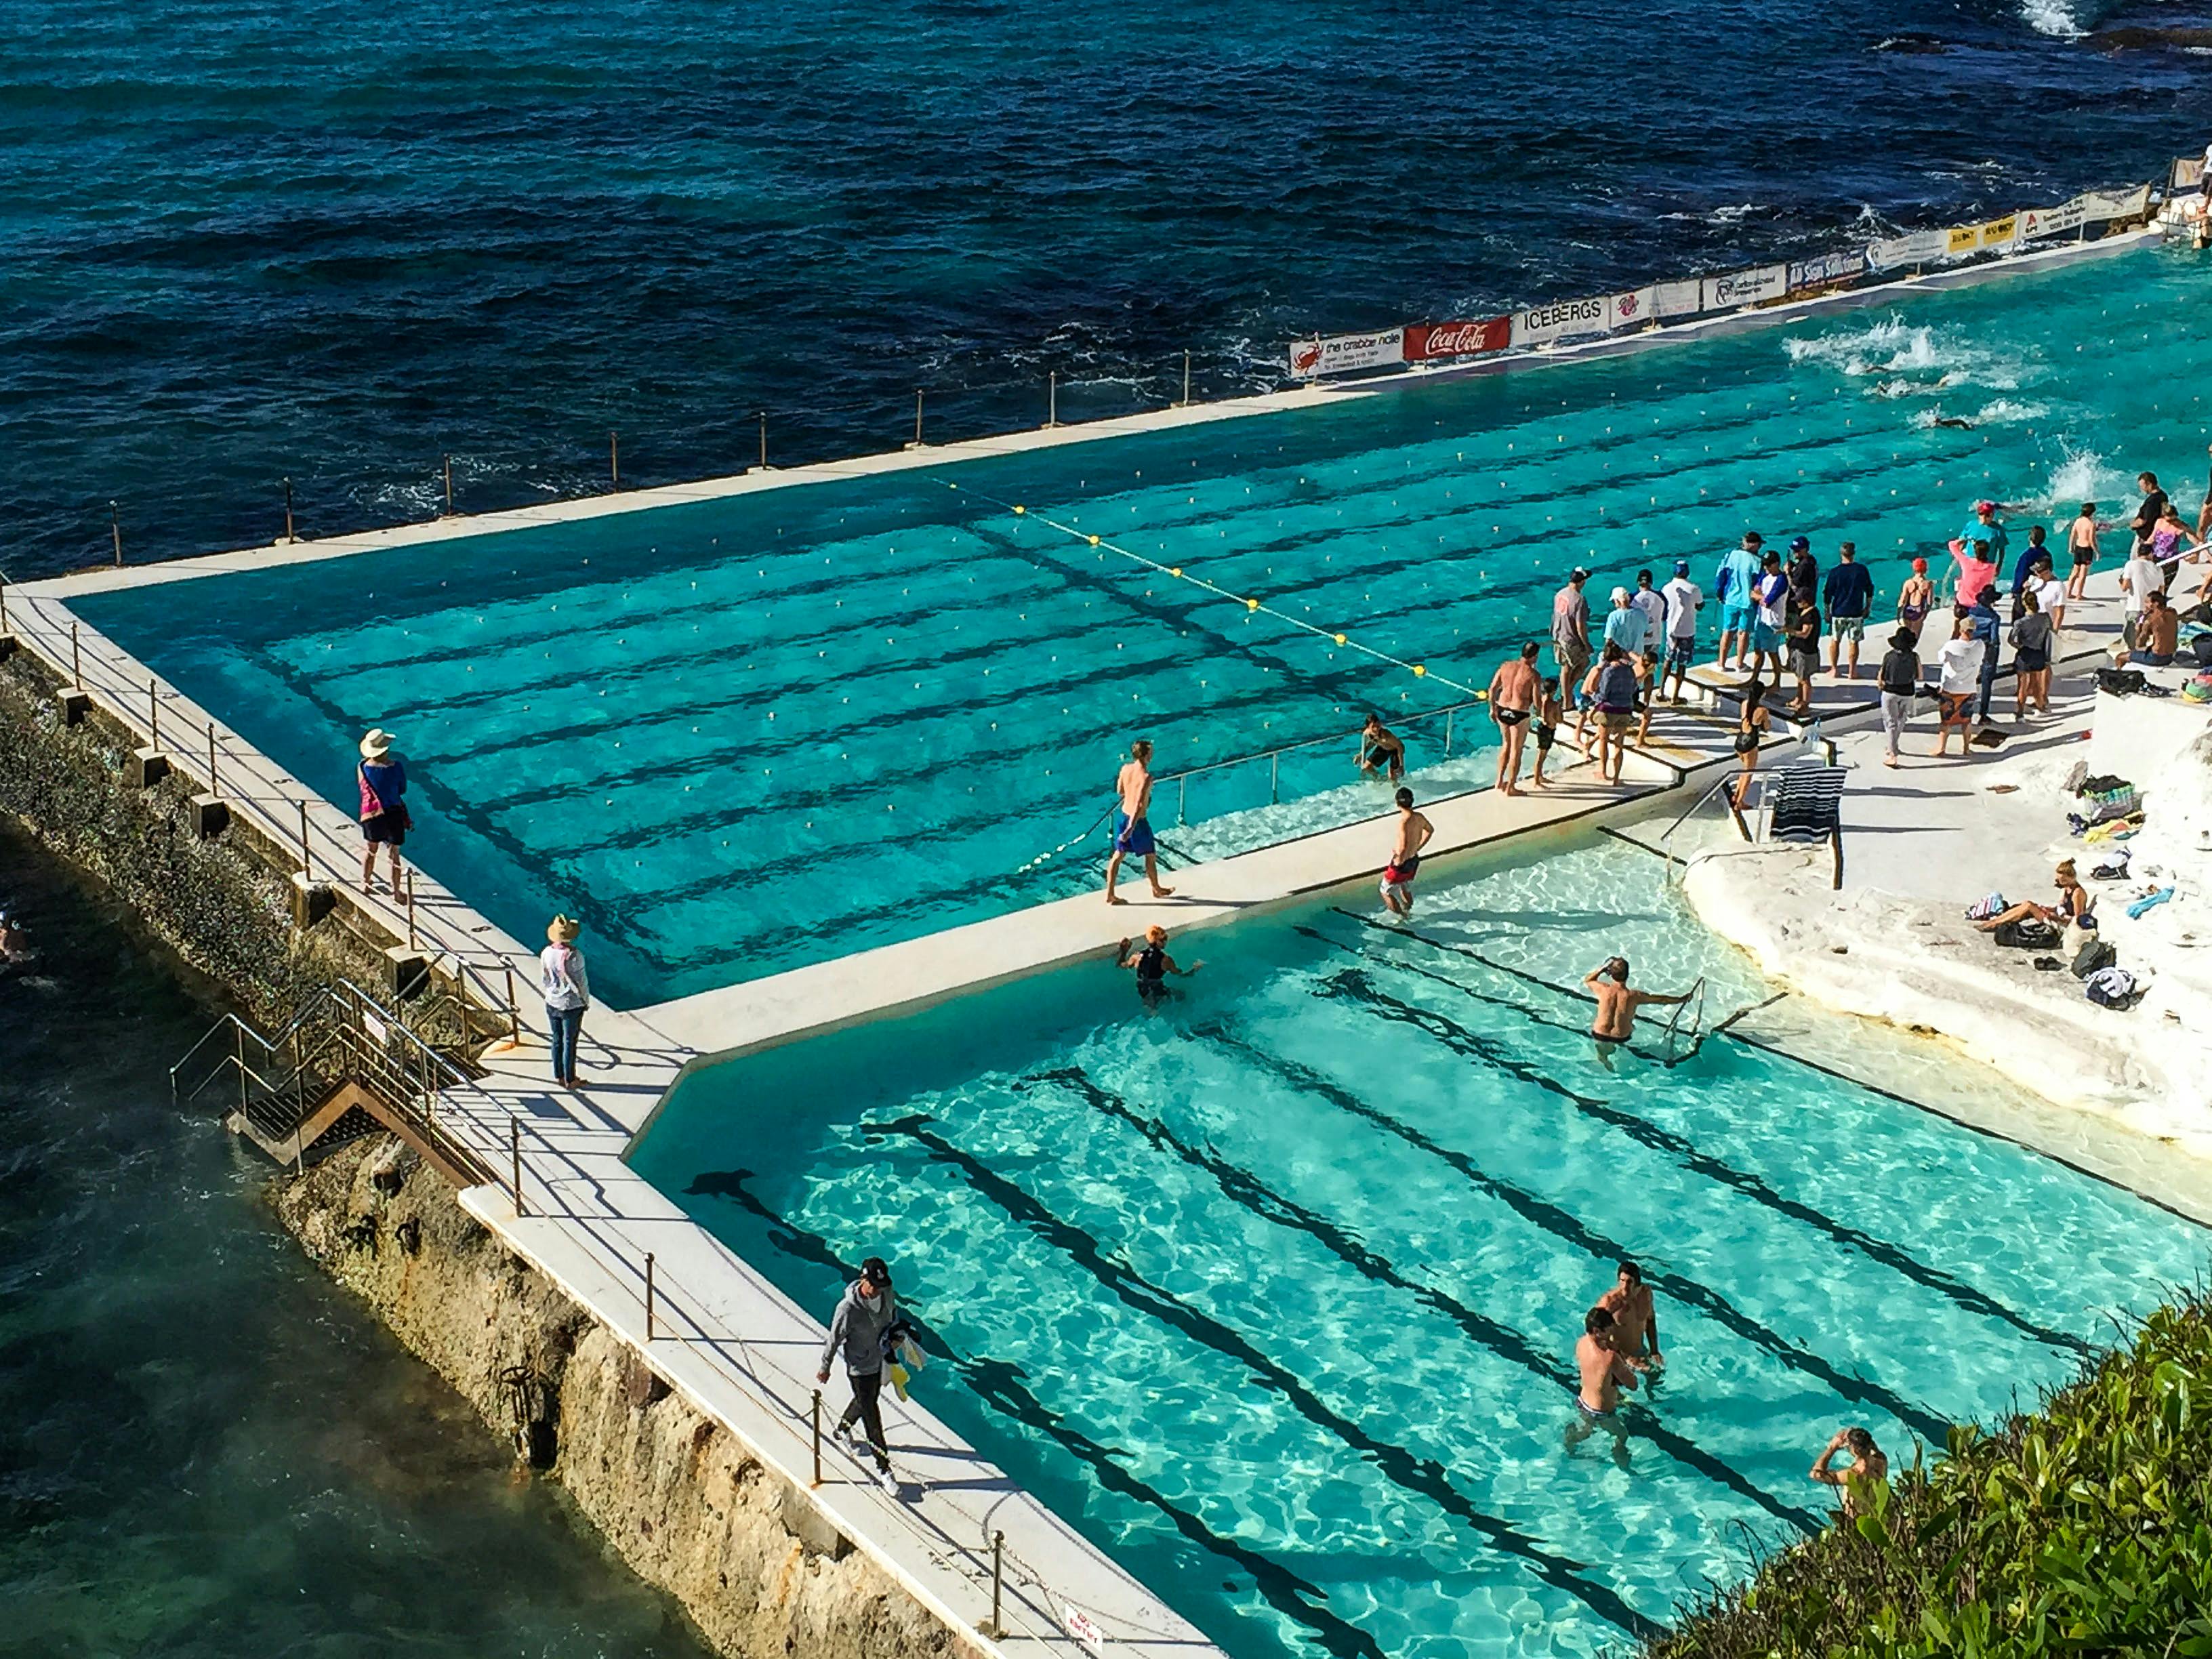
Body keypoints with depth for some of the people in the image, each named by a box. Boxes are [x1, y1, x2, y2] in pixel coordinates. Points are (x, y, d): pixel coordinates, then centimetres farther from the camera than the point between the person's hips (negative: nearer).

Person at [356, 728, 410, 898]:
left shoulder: (362, 767, -10)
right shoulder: (396, 766, -15)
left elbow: (364, 790, 4)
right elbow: (403, 790, -2)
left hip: (370, 813, 2)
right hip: (393, 814, -2)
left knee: (370, 850, 24)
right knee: (394, 854, 10)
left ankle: (366, 883, 40)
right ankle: (396, 891, 18)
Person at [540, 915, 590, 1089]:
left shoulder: (546, 953, -10)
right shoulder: (574, 956, -24)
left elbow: (543, 982, 1)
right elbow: (581, 983, -16)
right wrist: (586, 1001, 0)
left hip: (552, 1004, 4)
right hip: (572, 1006, -4)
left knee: (556, 1041, 18)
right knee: (569, 1043, 9)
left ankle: (558, 1076, 30)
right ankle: (569, 1080, 21)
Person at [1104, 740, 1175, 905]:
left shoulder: (1126, 769, -5)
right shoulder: (1146, 777, -25)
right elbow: (1139, 805, -30)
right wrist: (1131, 829, -32)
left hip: (1123, 815, 6)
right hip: (1137, 821, -6)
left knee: (1118, 855, 15)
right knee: (1150, 856, 16)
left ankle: (1110, 895, 17)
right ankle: (1157, 890, 36)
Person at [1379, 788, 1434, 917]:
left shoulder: (1403, 821, -30)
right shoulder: (1419, 817, -5)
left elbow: (1403, 847, -38)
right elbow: (1430, 830, 17)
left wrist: (1399, 861, -22)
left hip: (1402, 863, -8)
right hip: (1414, 860, 8)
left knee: (1386, 892, 10)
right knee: (1406, 891, 28)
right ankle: (1408, 914, 43)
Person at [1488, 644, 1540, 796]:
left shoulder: (1506, 665, 0)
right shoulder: (1533, 674, -14)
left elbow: (1493, 688, 3)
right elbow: (1536, 700, -14)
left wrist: (1493, 708, 14)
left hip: (1502, 709, 5)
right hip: (1519, 713, -5)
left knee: (1506, 745, 25)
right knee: (1516, 751, 9)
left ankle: (1500, 781, 30)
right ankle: (1510, 788, 20)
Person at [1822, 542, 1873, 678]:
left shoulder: (1835, 572, -7)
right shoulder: (1862, 570, -4)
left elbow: (1827, 593, -3)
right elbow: (1870, 591, 4)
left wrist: (1827, 612, 7)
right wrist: (1868, 608, 16)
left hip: (1838, 612, 0)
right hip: (1856, 613, 1)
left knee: (1834, 641, 15)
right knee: (1853, 642, 8)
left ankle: (1834, 669, 17)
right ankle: (1852, 672, 11)